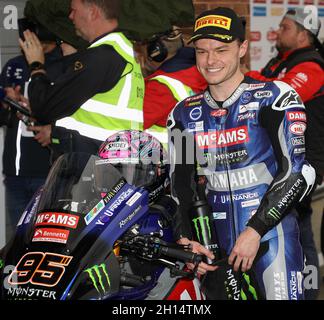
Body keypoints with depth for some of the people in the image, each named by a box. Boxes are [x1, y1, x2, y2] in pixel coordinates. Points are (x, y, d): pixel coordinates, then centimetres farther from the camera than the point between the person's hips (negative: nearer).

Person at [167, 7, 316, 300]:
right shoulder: (184, 113, 12)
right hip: (216, 245, 4)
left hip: (271, 233, -4)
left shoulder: (274, 98, -3)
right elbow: (180, 185, 13)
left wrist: (254, 231, -16)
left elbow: (298, 171, -11)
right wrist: (184, 239, -3)